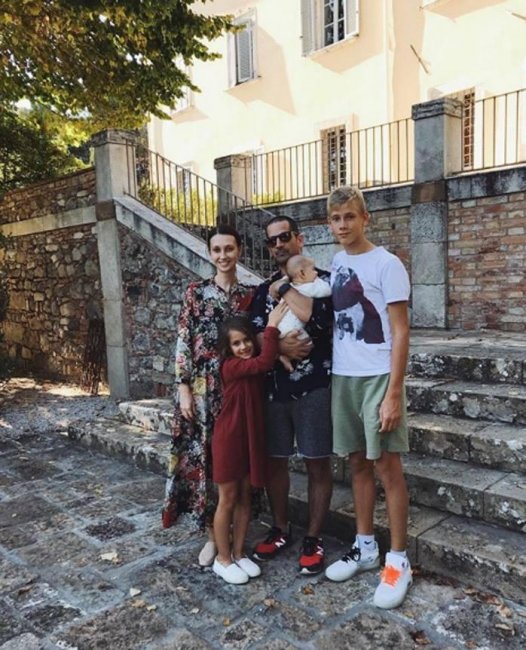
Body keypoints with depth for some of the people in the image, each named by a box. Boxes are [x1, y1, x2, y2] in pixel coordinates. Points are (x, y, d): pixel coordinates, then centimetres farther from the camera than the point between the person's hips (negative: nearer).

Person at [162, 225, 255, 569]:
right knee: (202, 457, 3)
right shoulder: (196, 292, 1)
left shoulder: (250, 295, 6)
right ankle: (213, 535, 19)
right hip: (202, 388, -1)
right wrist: (184, 388, -8)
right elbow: (183, 342, -1)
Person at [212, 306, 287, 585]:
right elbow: (265, 361, -28)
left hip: (251, 437, 7)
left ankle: (238, 553, 27)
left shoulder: (253, 368, 8)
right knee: (228, 499, 4)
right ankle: (222, 559, 19)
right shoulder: (231, 366, -17)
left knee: (245, 497, 14)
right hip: (229, 439, -7)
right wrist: (272, 326, -24)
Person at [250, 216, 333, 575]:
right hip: (273, 387, 5)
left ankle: (313, 538, 20)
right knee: (274, 461, 13)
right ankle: (281, 529, 32)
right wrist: (280, 346, -18)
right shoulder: (264, 289, 12)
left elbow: (313, 318, -22)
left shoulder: (323, 279, -2)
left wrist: (284, 288, -9)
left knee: (318, 464, 5)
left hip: (314, 386, -4)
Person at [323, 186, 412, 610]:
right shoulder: (333, 267, 11)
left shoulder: (387, 264, -7)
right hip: (341, 378, 6)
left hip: (378, 378, -6)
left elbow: (400, 332, -10)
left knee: (387, 466, 0)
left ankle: (398, 561, 15)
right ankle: (365, 547, 28)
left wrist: (393, 393, -16)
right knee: (358, 463, 13)